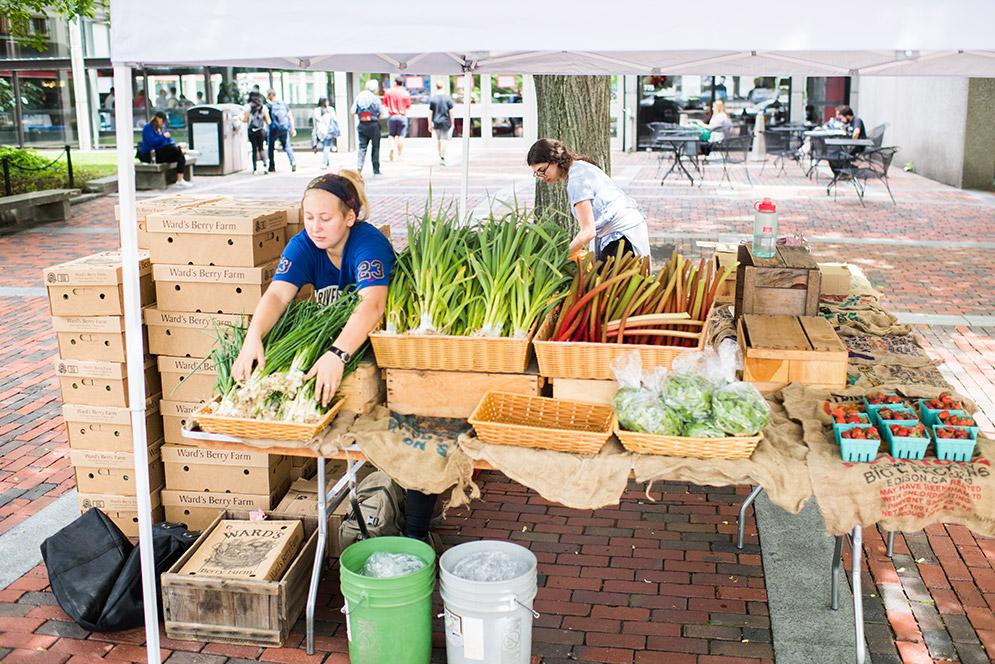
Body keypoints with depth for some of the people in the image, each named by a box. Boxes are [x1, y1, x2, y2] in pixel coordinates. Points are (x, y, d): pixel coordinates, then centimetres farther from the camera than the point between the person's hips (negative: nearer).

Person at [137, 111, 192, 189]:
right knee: (170, 147, -34)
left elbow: (170, 140, 17)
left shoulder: (163, 127, 20)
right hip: (150, 155, -8)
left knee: (181, 157, -19)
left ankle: (180, 181, -28)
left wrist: (177, 147, -2)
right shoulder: (148, 128, -5)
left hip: (162, 155, 8)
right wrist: (164, 137, -13)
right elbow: (152, 141, -19)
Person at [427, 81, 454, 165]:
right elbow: (451, 112, -6)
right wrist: (452, 123, 3)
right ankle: (442, 158, -4)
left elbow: (430, 113, -1)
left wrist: (430, 125, 6)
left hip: (436, 123, 2)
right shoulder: (448, 98, -6)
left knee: (438, 139, 19)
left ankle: (440, 154, 30)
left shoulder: (432, 99, -3)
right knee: (444, 140, 1)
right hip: (446, 123, -2)